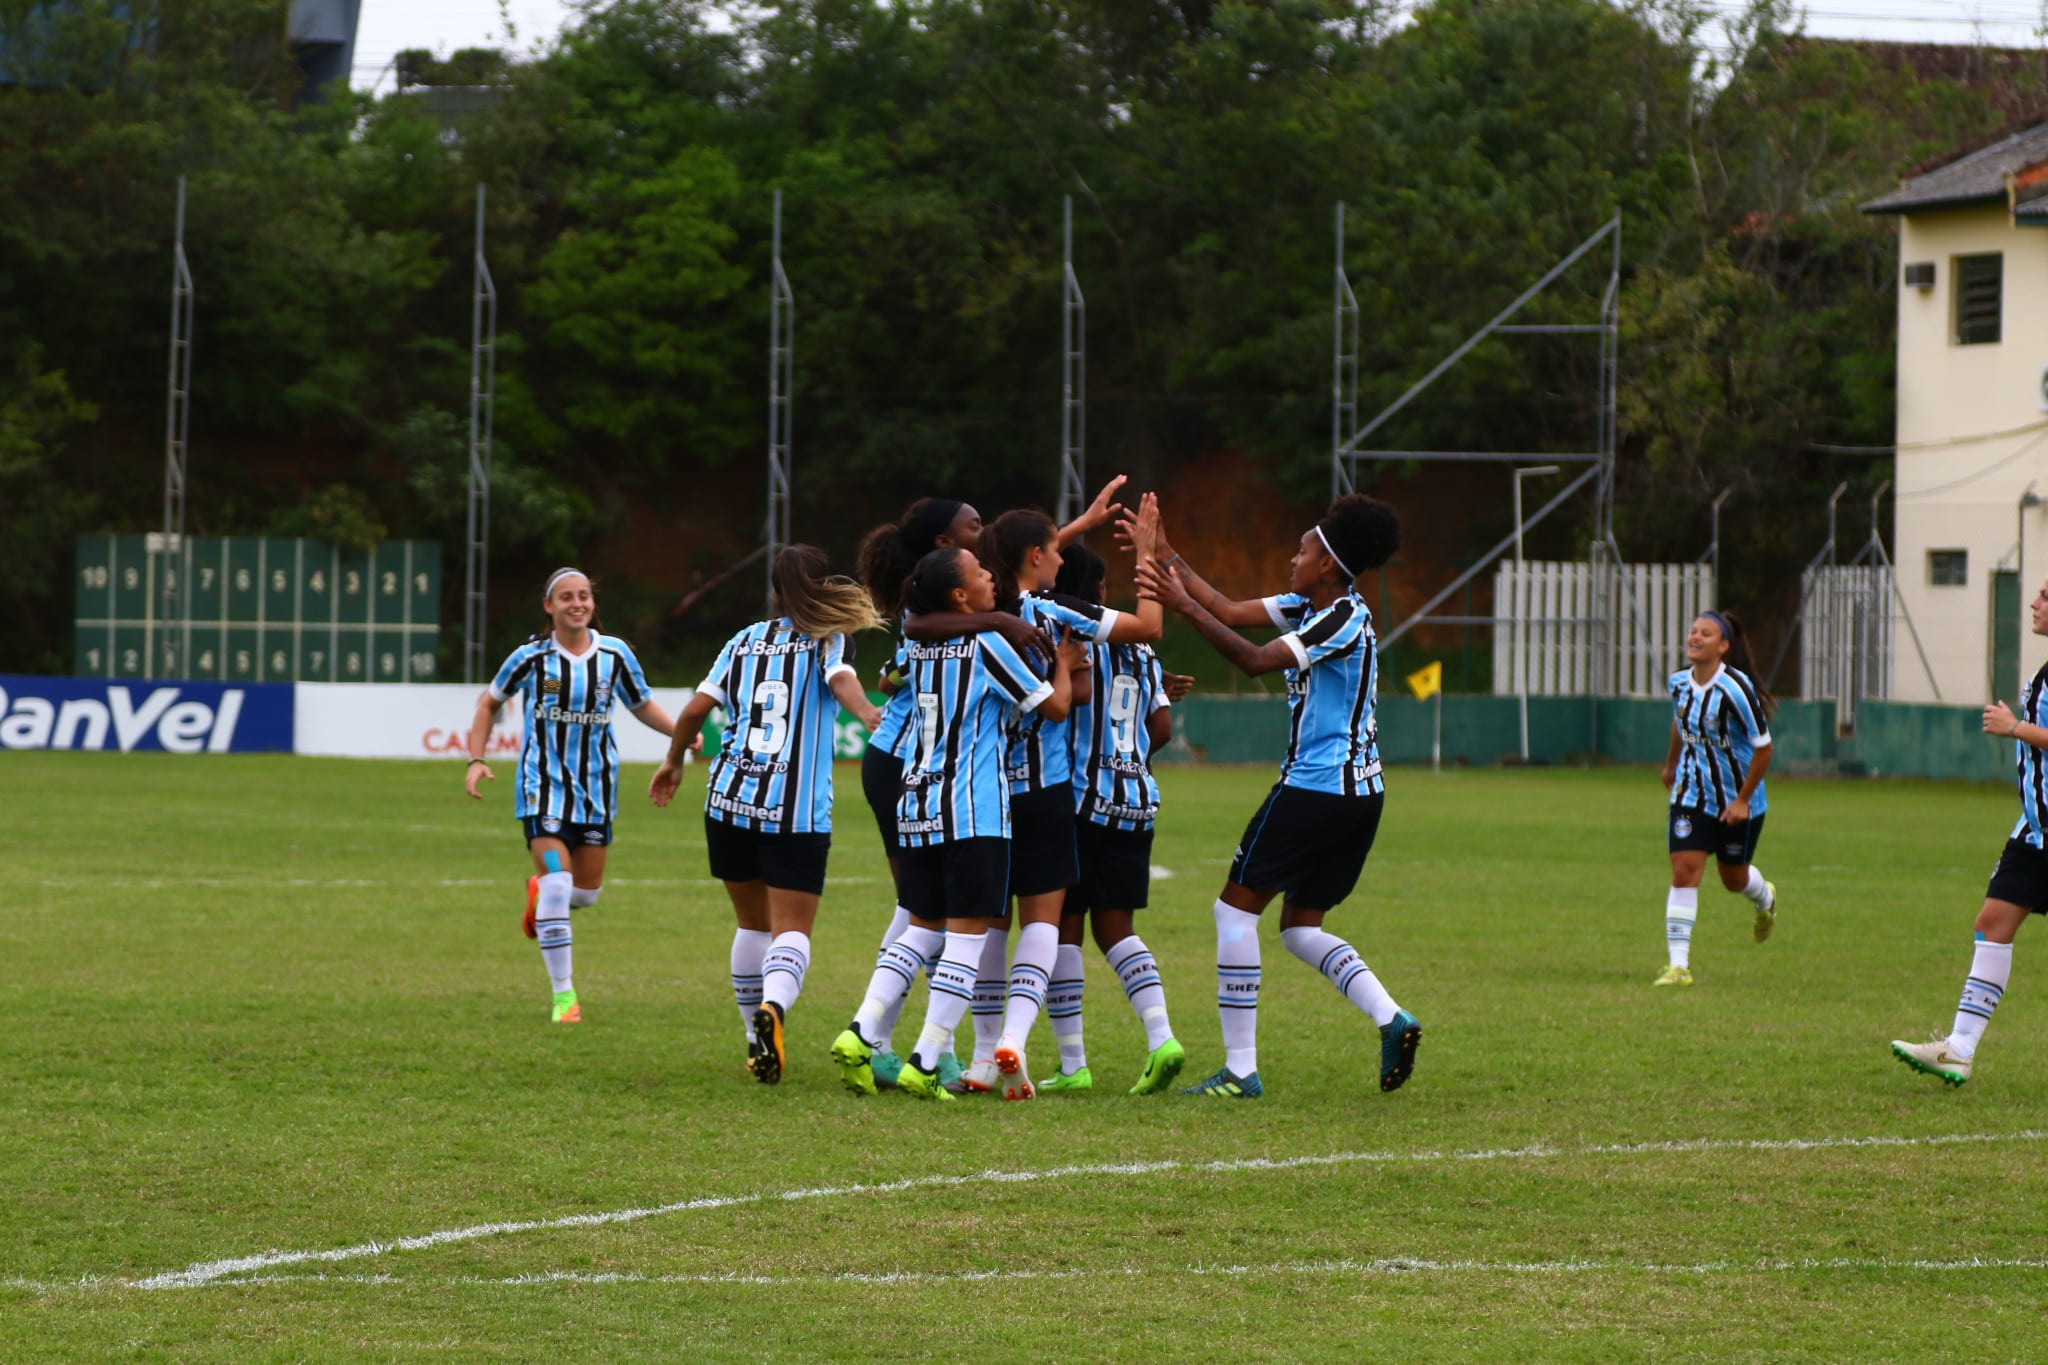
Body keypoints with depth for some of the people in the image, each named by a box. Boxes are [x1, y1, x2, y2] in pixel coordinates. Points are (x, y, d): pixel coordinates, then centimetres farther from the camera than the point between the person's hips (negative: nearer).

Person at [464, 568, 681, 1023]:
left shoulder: (614, 653, -2)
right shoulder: (532, 657, -7)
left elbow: (642, 705, 12)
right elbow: (490, 702, 7)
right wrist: (476, 760, -3)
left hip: (595, 785, 3)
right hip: (544, 784, -3)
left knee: (587, 893, 9)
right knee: (556, 889, -15)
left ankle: (541, 890, 46)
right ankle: (563, 994, -5)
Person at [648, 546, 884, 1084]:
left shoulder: (746, 640, 14)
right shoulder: (828, 640, 5)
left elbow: (696, 707, 9)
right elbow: (841, 680, -17)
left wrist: (673, 762, 25)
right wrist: (869, 715, -34)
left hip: (730, 799, 3)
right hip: (797, 812, -3)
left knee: (752, 923, 19)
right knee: (792, 931, -5)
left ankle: (757, 1041, 23)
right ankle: (773, 1007, -35)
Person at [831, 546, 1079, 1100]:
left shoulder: (919, 647, 10)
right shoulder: (988, 645, -8)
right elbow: (1054, 704, -2)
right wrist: (1063, 663, 16)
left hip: (917, 805, 7)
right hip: (973, 811, -7)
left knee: (922, 929, 15)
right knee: (967, 936, -2)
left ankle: (859, 1033, 0)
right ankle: (923, 1065, -7)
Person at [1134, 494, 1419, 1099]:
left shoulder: (1344, 619, -16)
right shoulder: (1310, 607, 12)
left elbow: (1255, 660, -23)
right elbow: (1231, 611, 15)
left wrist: (1183, 606, -23)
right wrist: (1168, 557, 13)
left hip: (1314, 788, -10)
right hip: (1359, 791, 10)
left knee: (1236, 908, -3)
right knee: (1300, 928, 14)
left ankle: (1240, 1068, -4)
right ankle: (1391, 1018, -5)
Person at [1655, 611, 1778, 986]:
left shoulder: (1734, 689, -25)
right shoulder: (1679, 683, -6)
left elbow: (1763, 747, -18)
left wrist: (1742, 800, -17)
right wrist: (1671, 763, 30)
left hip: (1738, 800, -4)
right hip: (1691, 796, 4)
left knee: (1733, 877, 15)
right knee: (1684, 871, -11)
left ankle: (1765, 899, 53)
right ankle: (1678, 965, -10)